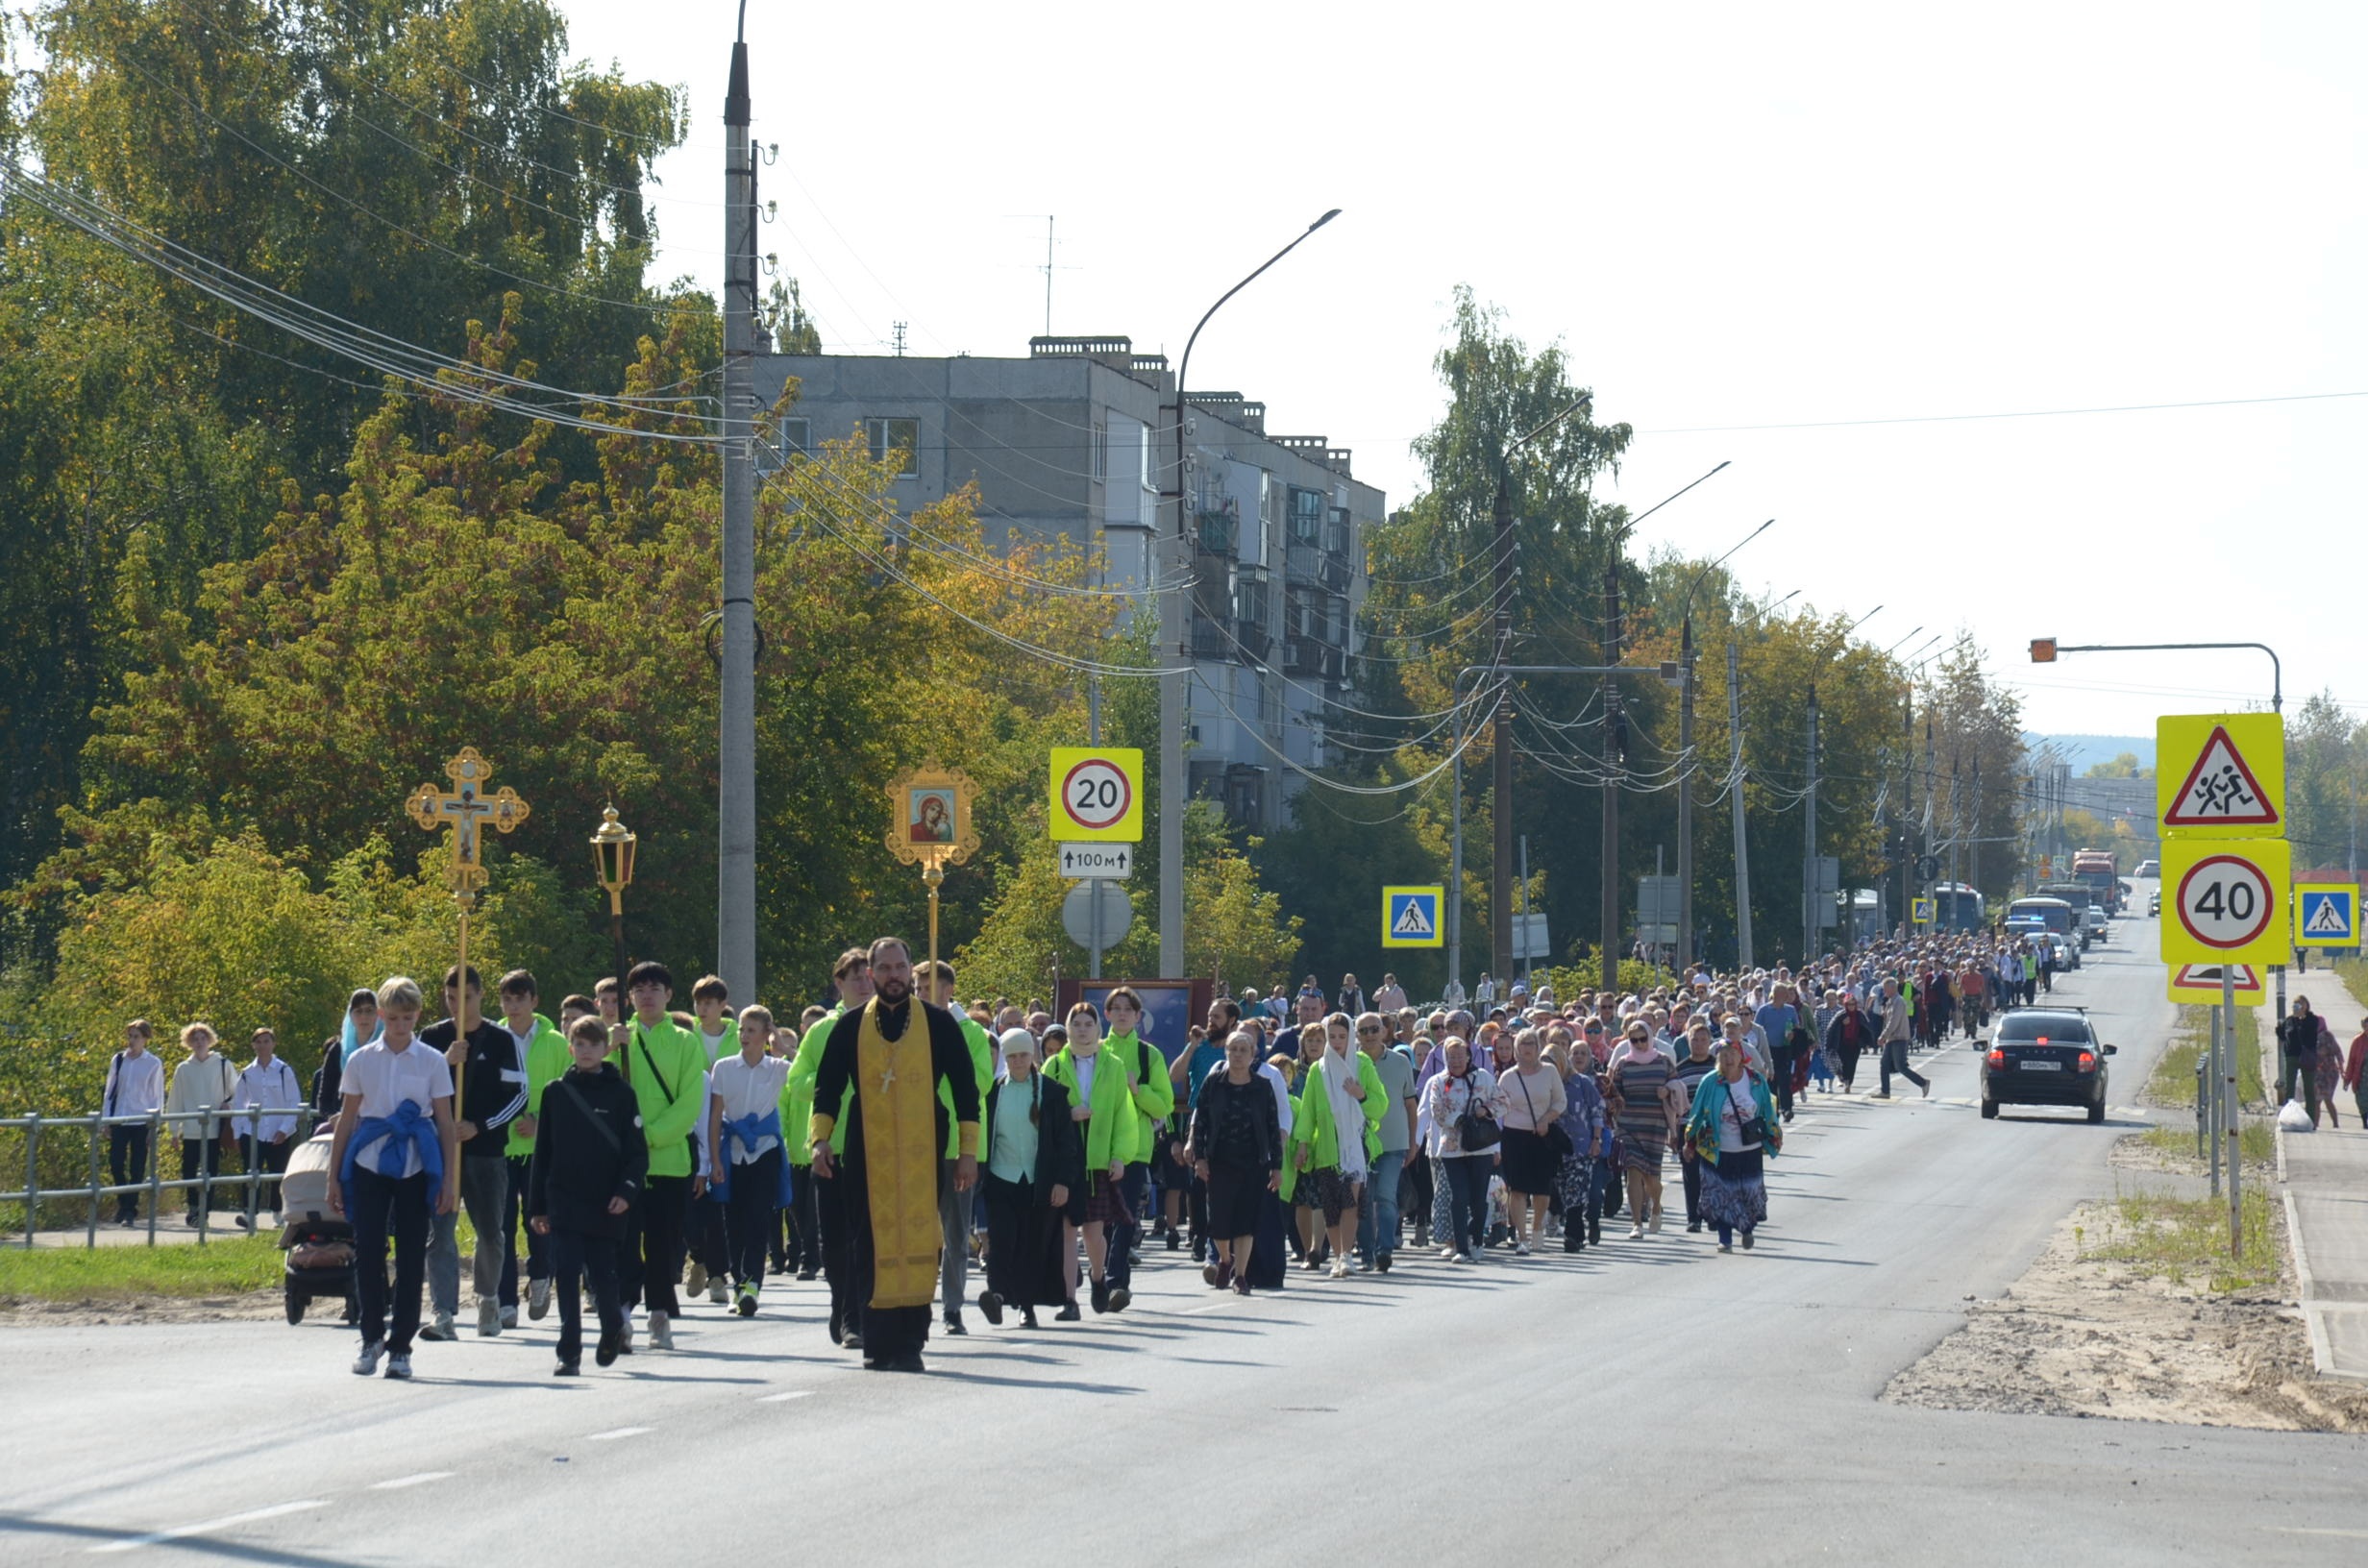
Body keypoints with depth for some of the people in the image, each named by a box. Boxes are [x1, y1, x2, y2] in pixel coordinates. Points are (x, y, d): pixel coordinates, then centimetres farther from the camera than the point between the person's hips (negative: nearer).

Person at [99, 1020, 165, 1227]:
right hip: (119, 1120, 3)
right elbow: (110, 1091, 12)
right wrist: (106, 1118, 7)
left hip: (142, 1122, -3)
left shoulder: (153, 1064, -1)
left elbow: (158, 1096, 3)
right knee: (115, 1164, -2)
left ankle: (130, 1211, 5)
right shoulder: (118, 1060, 7)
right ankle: (123, 1204, 15)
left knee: (137, 1169, -1)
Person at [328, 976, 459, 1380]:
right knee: (367, 1251, -4)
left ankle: (400, 1347, 8)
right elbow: (346, 1120, 10)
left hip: (415, 1166, -1)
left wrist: (449, 1180, -1)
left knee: (411, 1256, 0)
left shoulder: (432, 1062, 3)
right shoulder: (361, 1060, 6)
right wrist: (334, 1177, 8)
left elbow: (446, 1123, 5)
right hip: (369, 1165, 1)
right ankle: (372, 1337, 12)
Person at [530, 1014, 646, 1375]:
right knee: (567, 1277, -5)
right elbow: (542, 1152, 10)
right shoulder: (555, 1092, 7)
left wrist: (626, 1191, -13)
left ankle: (612, 1330, 32)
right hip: (563, 1204, 1)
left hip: (604, 1206, -1)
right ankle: (569, 1354, -1)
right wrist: (536, 1206, 7)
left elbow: (637, 1152, 2)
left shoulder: (621, 1094, 2)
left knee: (602, 1277, 4)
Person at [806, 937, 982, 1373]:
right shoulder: (850, 1027, 8)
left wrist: (968, 1152, 3)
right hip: (867, 1156, 1)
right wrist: (820, 1139, -4)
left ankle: (909, 1344, -2)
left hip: (922, 1156, -1)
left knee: (918, 1246, -5)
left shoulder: (938, 1024, 6)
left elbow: (965, 1088, 8)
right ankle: (878, 1345, 3)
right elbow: (826, 1088, 11)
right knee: (872, 1250, -1)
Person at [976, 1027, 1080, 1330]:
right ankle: (998, 1294, -27)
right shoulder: (994, 1091, 6)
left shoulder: (1051, 1092, 2)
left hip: (1040, 1180, 0)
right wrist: (980, 1176, 2)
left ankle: (1028, 1305, 11)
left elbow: (1066, 1140, 2)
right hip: (1002, 1180, 0)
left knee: (1035, 1244, 3)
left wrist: (1063, 1181, -6)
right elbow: (983, 1134, 8)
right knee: (1001, 1238, -15)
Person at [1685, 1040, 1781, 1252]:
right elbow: (1697, 1115, 1)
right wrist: (1691, 1140, 4)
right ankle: (1725, 1240, 9)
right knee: (1720, 1196, -1)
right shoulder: (1710, 1083, -6)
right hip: (1718, 1152, -1)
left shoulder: (1755, 1082, -3)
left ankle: (1748, 1230, 29)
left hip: (1750, 1151, 1)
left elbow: (1768, 1113, 9)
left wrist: (1774, 1137, 12)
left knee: (1750, 1193, 5)